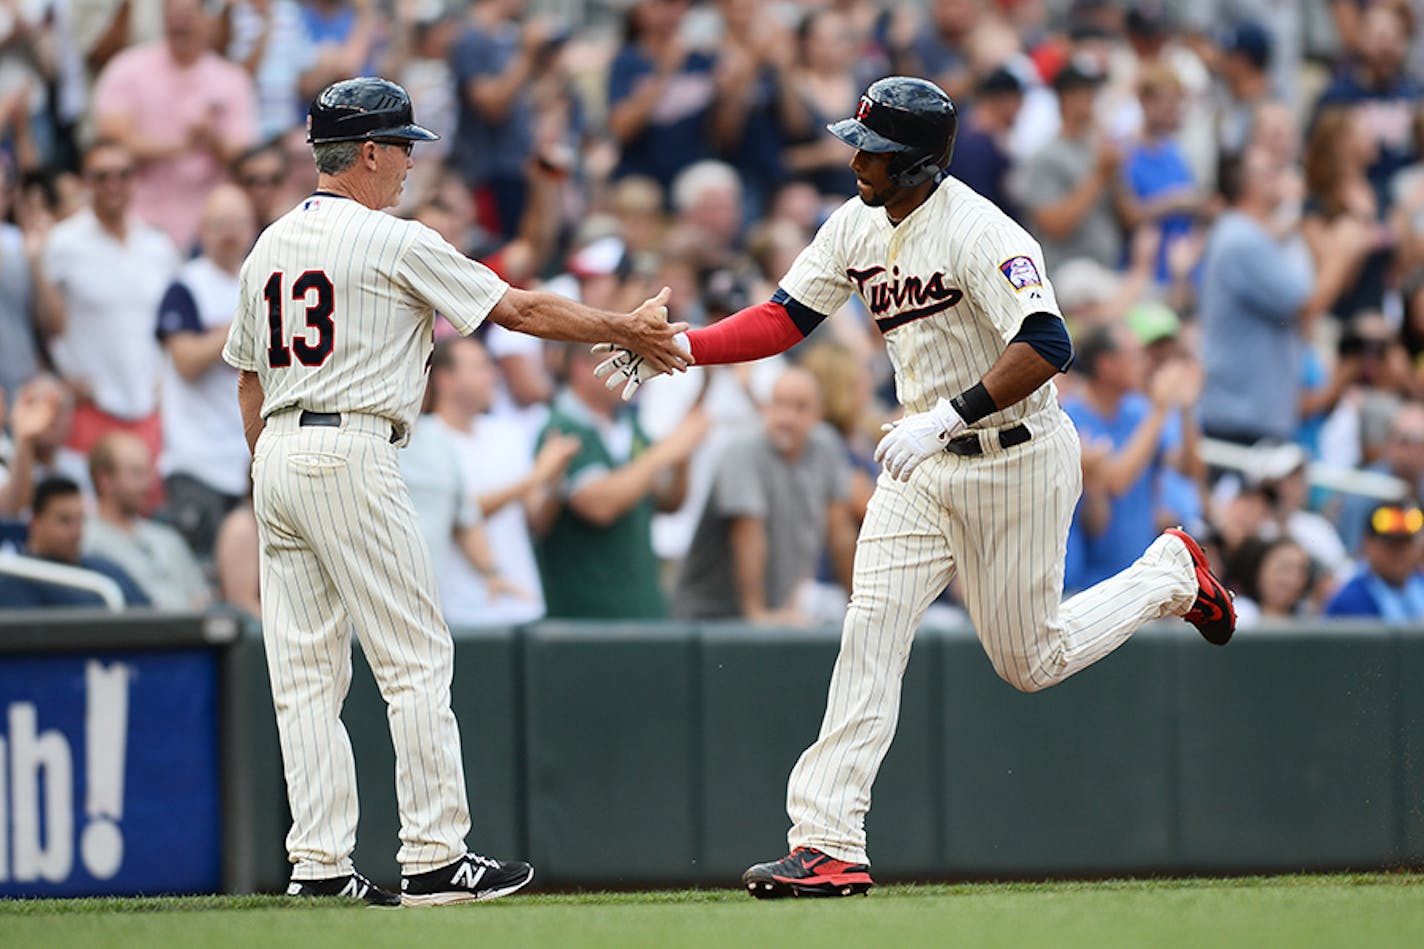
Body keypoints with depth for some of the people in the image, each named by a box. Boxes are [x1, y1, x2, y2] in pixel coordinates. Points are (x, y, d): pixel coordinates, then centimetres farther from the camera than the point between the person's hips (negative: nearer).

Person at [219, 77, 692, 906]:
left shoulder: (270, 247, 14)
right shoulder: (392, 242, -7)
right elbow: (518, 309, -5)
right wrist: (625, 329, 4)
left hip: (277, 461, 8)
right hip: (351, 455, -8)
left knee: (307, 671, 6)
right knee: (417, 658, -3)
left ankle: (319, 863, 2)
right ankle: (435, 857, -5)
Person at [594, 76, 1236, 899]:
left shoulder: (980, 235, -25)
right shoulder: (858, 227, 1)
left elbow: (1048, 346, -34)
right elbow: (784, 318, 6)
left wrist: (946, 418, -41)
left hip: (1018, 459, -7)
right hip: (927, 461, 7)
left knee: (1031, 662, 7)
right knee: (871, 629, -8)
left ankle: (1170, 574, 33)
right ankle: (828, 844, -12)